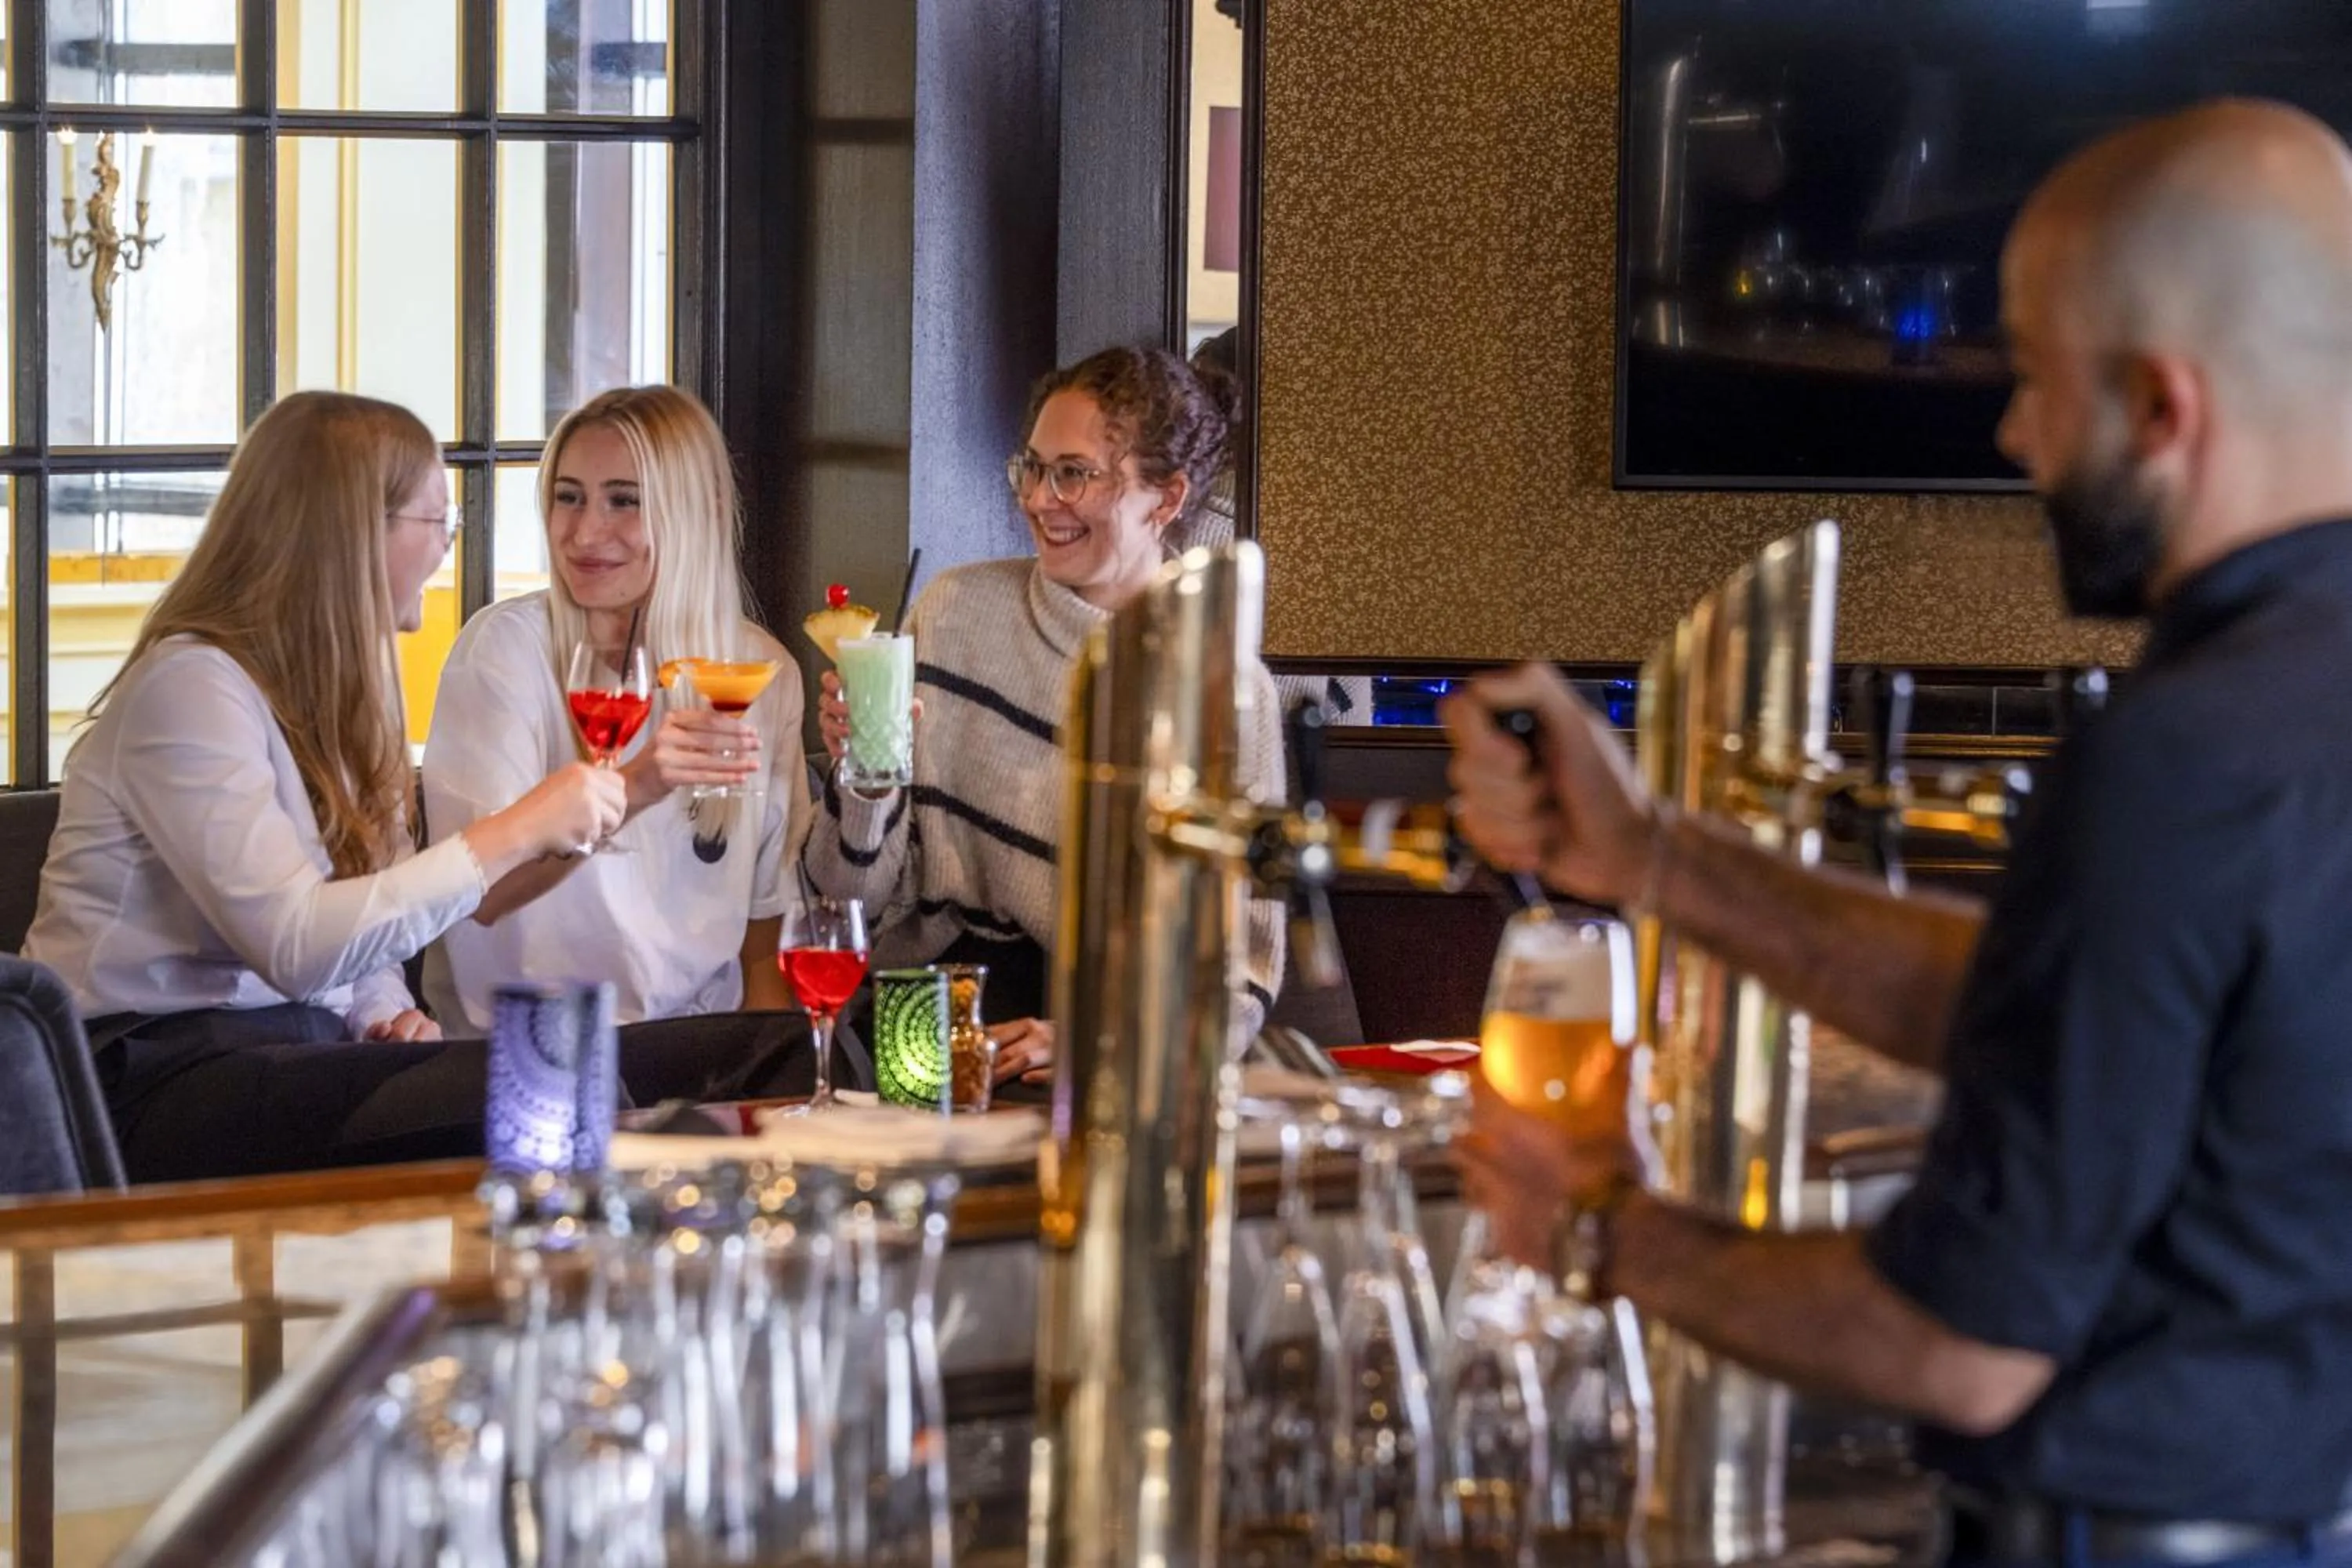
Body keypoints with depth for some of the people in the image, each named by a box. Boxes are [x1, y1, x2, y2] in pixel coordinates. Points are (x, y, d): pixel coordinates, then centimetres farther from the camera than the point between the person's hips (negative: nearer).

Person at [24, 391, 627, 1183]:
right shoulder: (190, 685, -12)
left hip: (296, 1049, 8)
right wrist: (515, 833, -20)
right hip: (158, 1080, -8)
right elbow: (297, 946, -24)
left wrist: (386, 1017, -5)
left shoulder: (324, 686, 17)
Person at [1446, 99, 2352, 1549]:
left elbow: (1971, 1351, -19)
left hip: (2159, 1524, -8)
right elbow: (2026, 1014, 12)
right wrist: (1645, 853, 10)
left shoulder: (2187, 762, -23)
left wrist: (1620, 1238, -3)